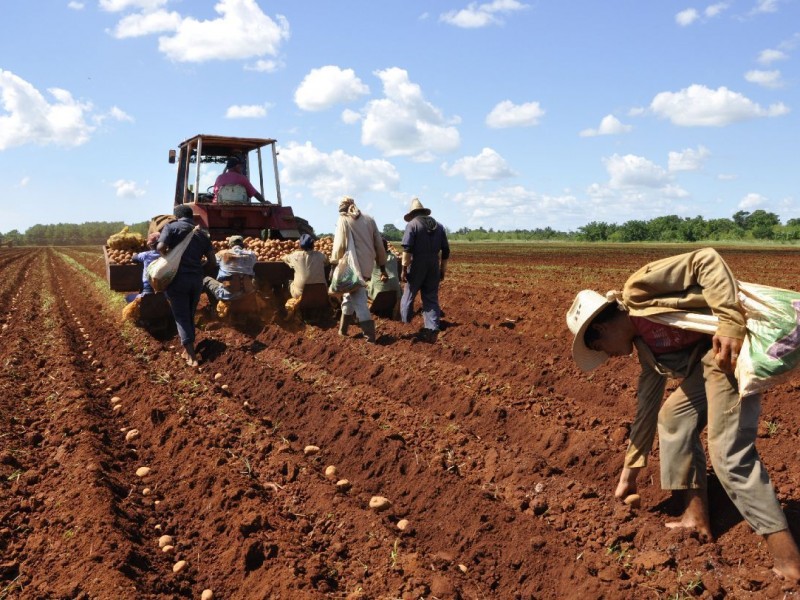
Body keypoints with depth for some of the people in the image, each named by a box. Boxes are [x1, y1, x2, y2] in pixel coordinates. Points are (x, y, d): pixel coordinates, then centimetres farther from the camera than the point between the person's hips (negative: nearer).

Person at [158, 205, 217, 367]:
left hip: (177, 279, -4)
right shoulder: (202, 234, 11)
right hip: (197, 280, 4)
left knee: (182, 317, 1)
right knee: (190, 316, 19)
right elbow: (213, 262, 6)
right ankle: (187, 351, 25)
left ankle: (191, 356, -6)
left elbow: (161, 247, -18)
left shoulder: (171, 227, -1)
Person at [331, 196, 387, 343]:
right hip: (367, 264, 5)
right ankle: (343, 329, 27)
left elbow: (339, 245, -9)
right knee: (350, 294, 21)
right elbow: (379, 244, 10)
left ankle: (369, 336, -7)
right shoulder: (369, 219, 10)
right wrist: (382, 267, 16)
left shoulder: (343, 220, -3)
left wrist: (334, 264, 3)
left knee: (359, 299, -2)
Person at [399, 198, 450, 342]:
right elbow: (445, 250, 11)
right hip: (434, 266, 4)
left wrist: (404, 268, -12)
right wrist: (443, 269, 16)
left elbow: (407, 249, -14)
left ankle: (405, 324, 23)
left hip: (416, 266, -4)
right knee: (431, 298, 6)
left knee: (408, 296, 12)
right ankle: (432, 330, -2)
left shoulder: (412, 224, -4)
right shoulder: (438, 226, 12)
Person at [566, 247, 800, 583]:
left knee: (729, 454, -12)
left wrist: (730, 323, -24)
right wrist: (631, 468, 33)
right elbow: (647, 404, 27)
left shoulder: (637, 290, -5)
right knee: (673, 418, 19)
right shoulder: (645, 344, 20)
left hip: (730, 347, -10)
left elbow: (707, 261, -15)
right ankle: (698, 517, 22)